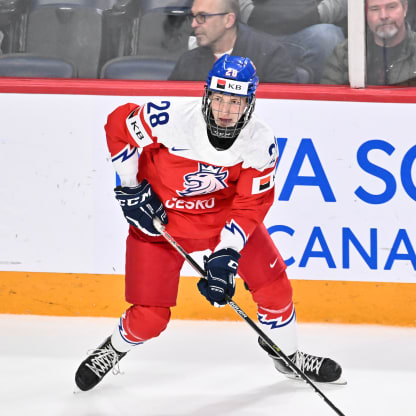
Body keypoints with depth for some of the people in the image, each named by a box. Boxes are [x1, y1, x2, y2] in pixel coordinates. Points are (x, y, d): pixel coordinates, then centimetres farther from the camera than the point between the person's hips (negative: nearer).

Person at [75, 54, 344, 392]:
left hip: (223, 213, 3)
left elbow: (250, 205, -17)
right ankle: (113, 350, 28)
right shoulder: (171, 119, -30)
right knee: (149, 317, -5)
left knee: (272, 283, -1)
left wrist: (225, 256, -27)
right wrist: (133, 189, -13)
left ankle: (288, 355, 26)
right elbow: (118, 125, -15)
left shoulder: (260, 143, -21)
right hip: (160, 215, -3)